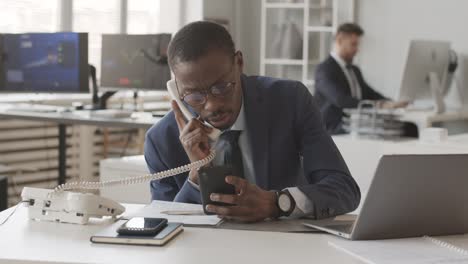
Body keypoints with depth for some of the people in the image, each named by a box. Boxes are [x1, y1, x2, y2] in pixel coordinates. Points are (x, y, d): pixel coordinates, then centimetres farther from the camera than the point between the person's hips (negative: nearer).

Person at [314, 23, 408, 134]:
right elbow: (341, 100, -22)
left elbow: (370, 95, 17)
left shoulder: (354, 70, 22)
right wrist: (379, 105, -30)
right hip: (334, 129, -8)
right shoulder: (324, 70, -8)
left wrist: (390, 103, -6)